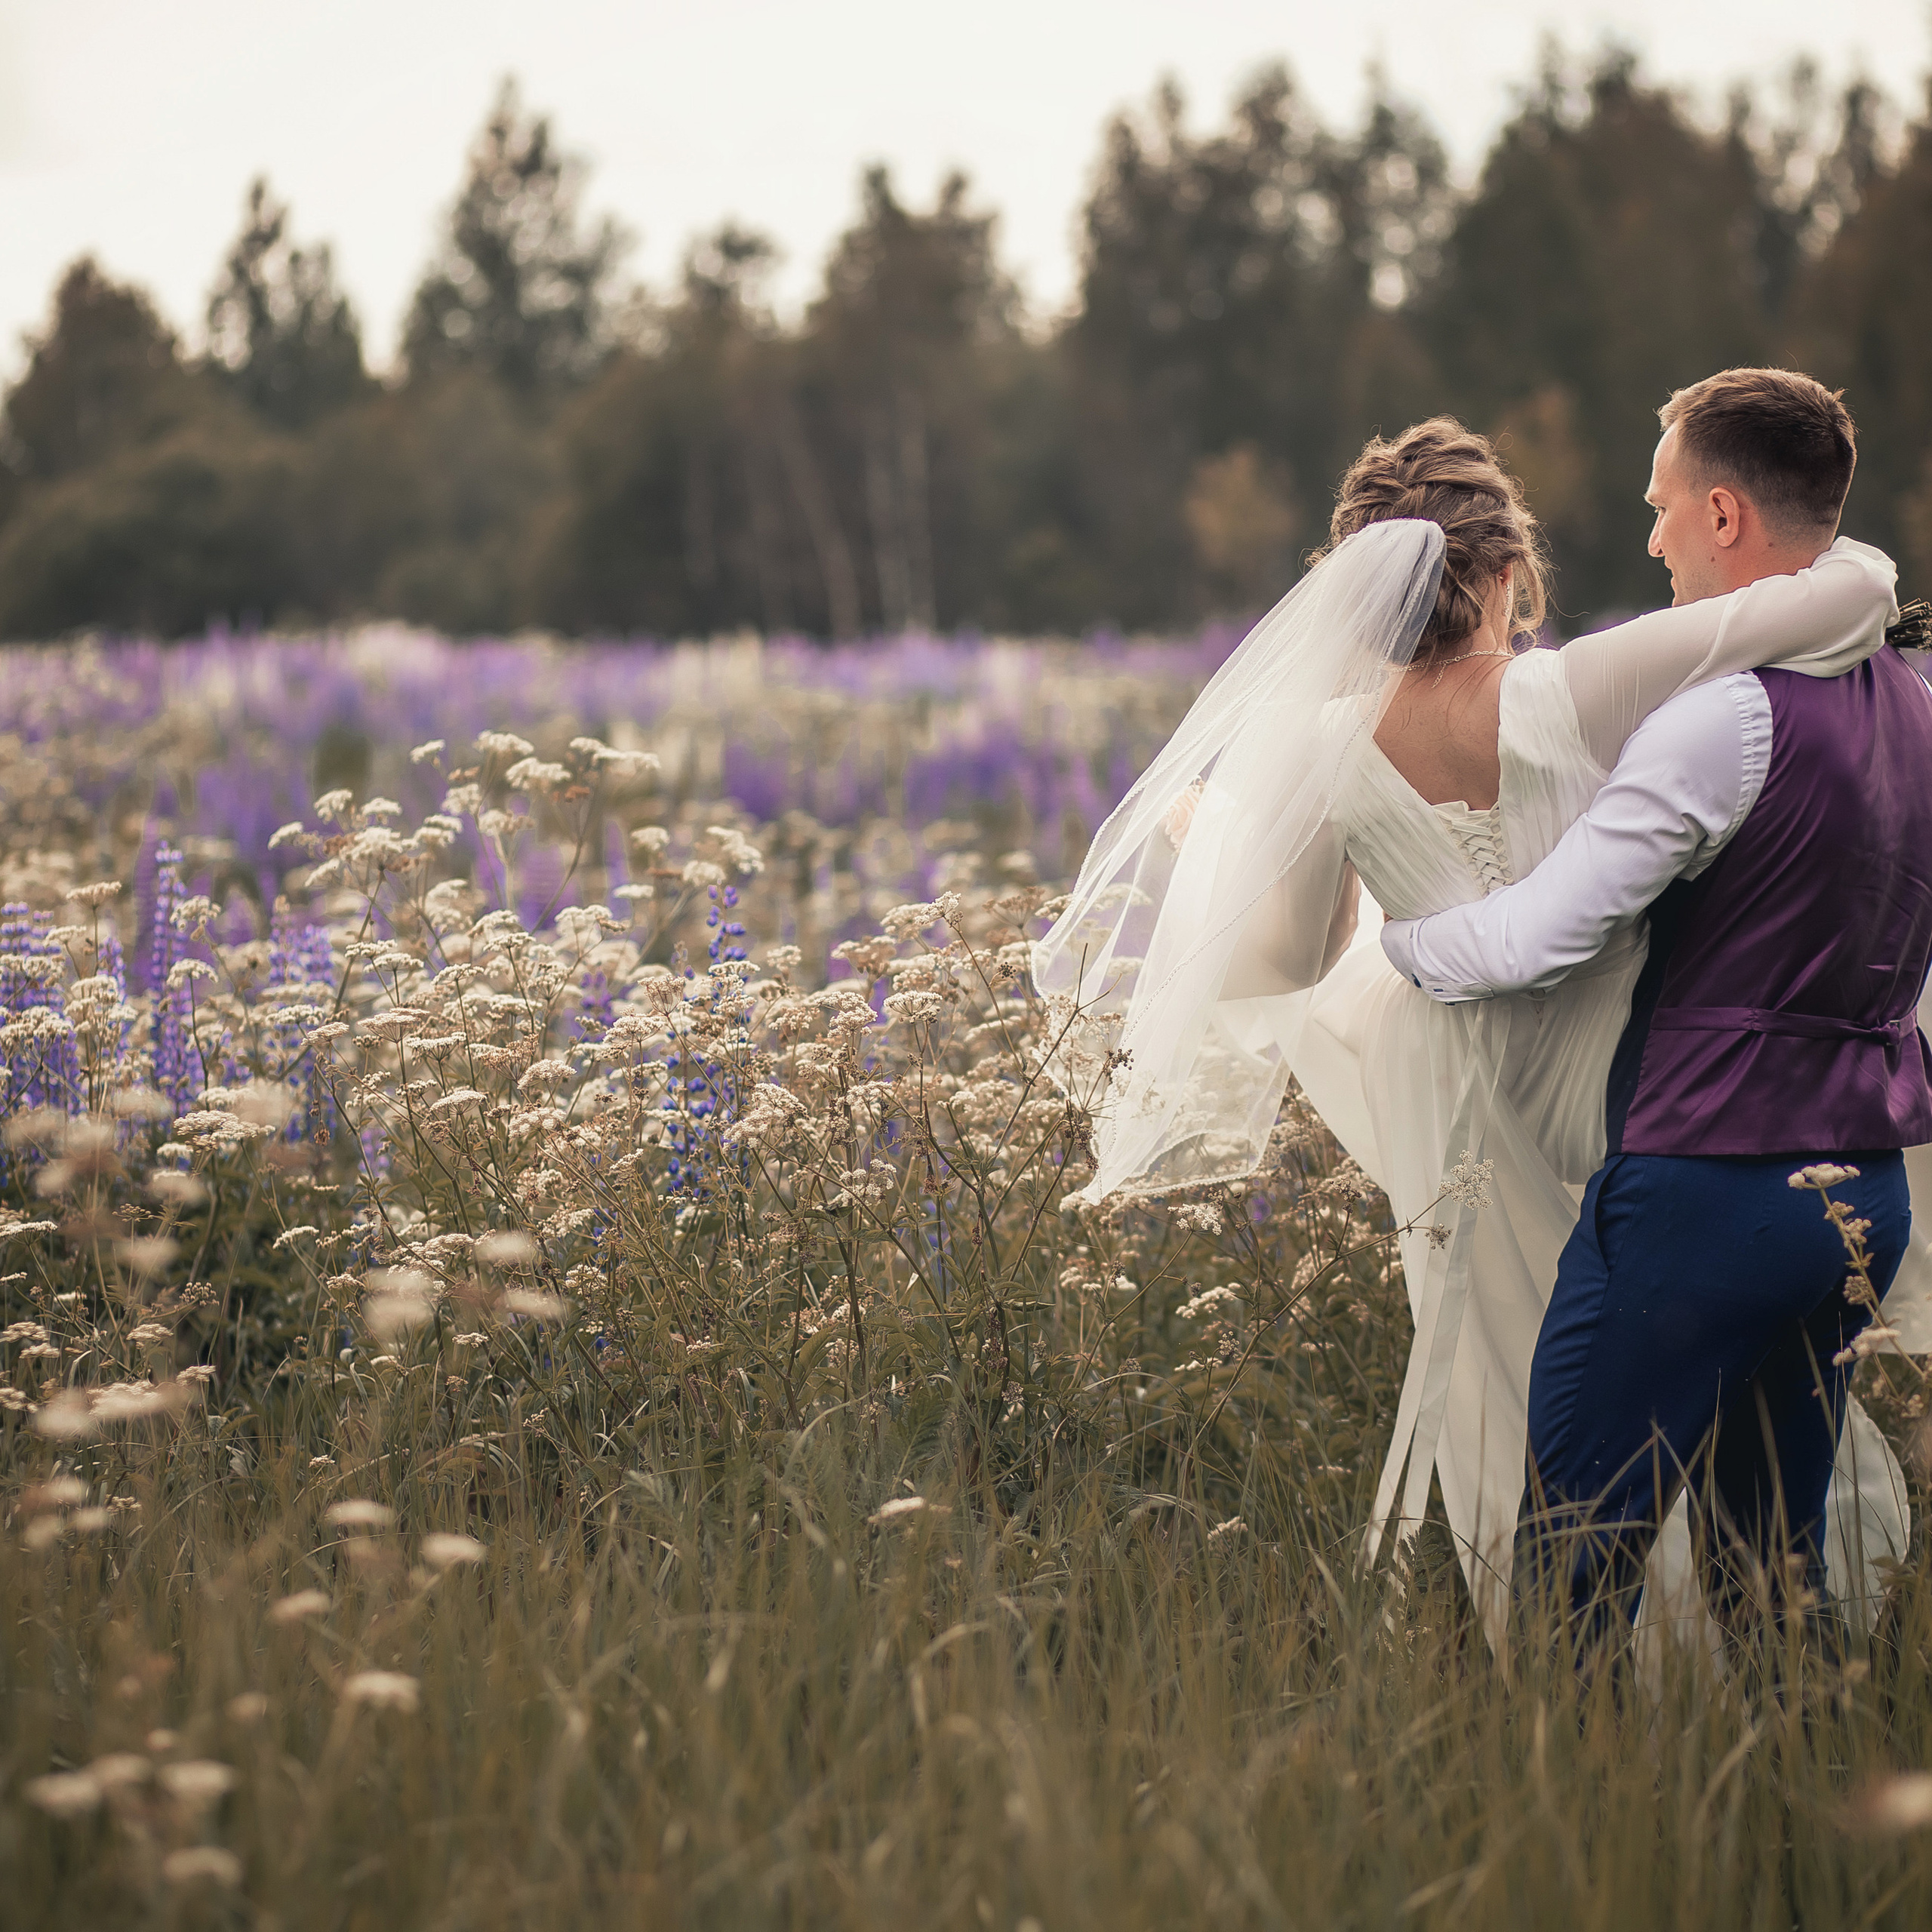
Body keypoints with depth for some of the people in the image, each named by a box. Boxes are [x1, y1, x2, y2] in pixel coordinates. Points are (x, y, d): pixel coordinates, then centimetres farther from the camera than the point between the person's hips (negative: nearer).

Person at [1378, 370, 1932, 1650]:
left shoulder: (1731, 716, -17)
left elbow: (1534, 942, -17)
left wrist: (1382, 934, 0)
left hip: (1703, 1185, -8)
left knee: (1574, 1566, -2)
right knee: (1774, 1564, 16)